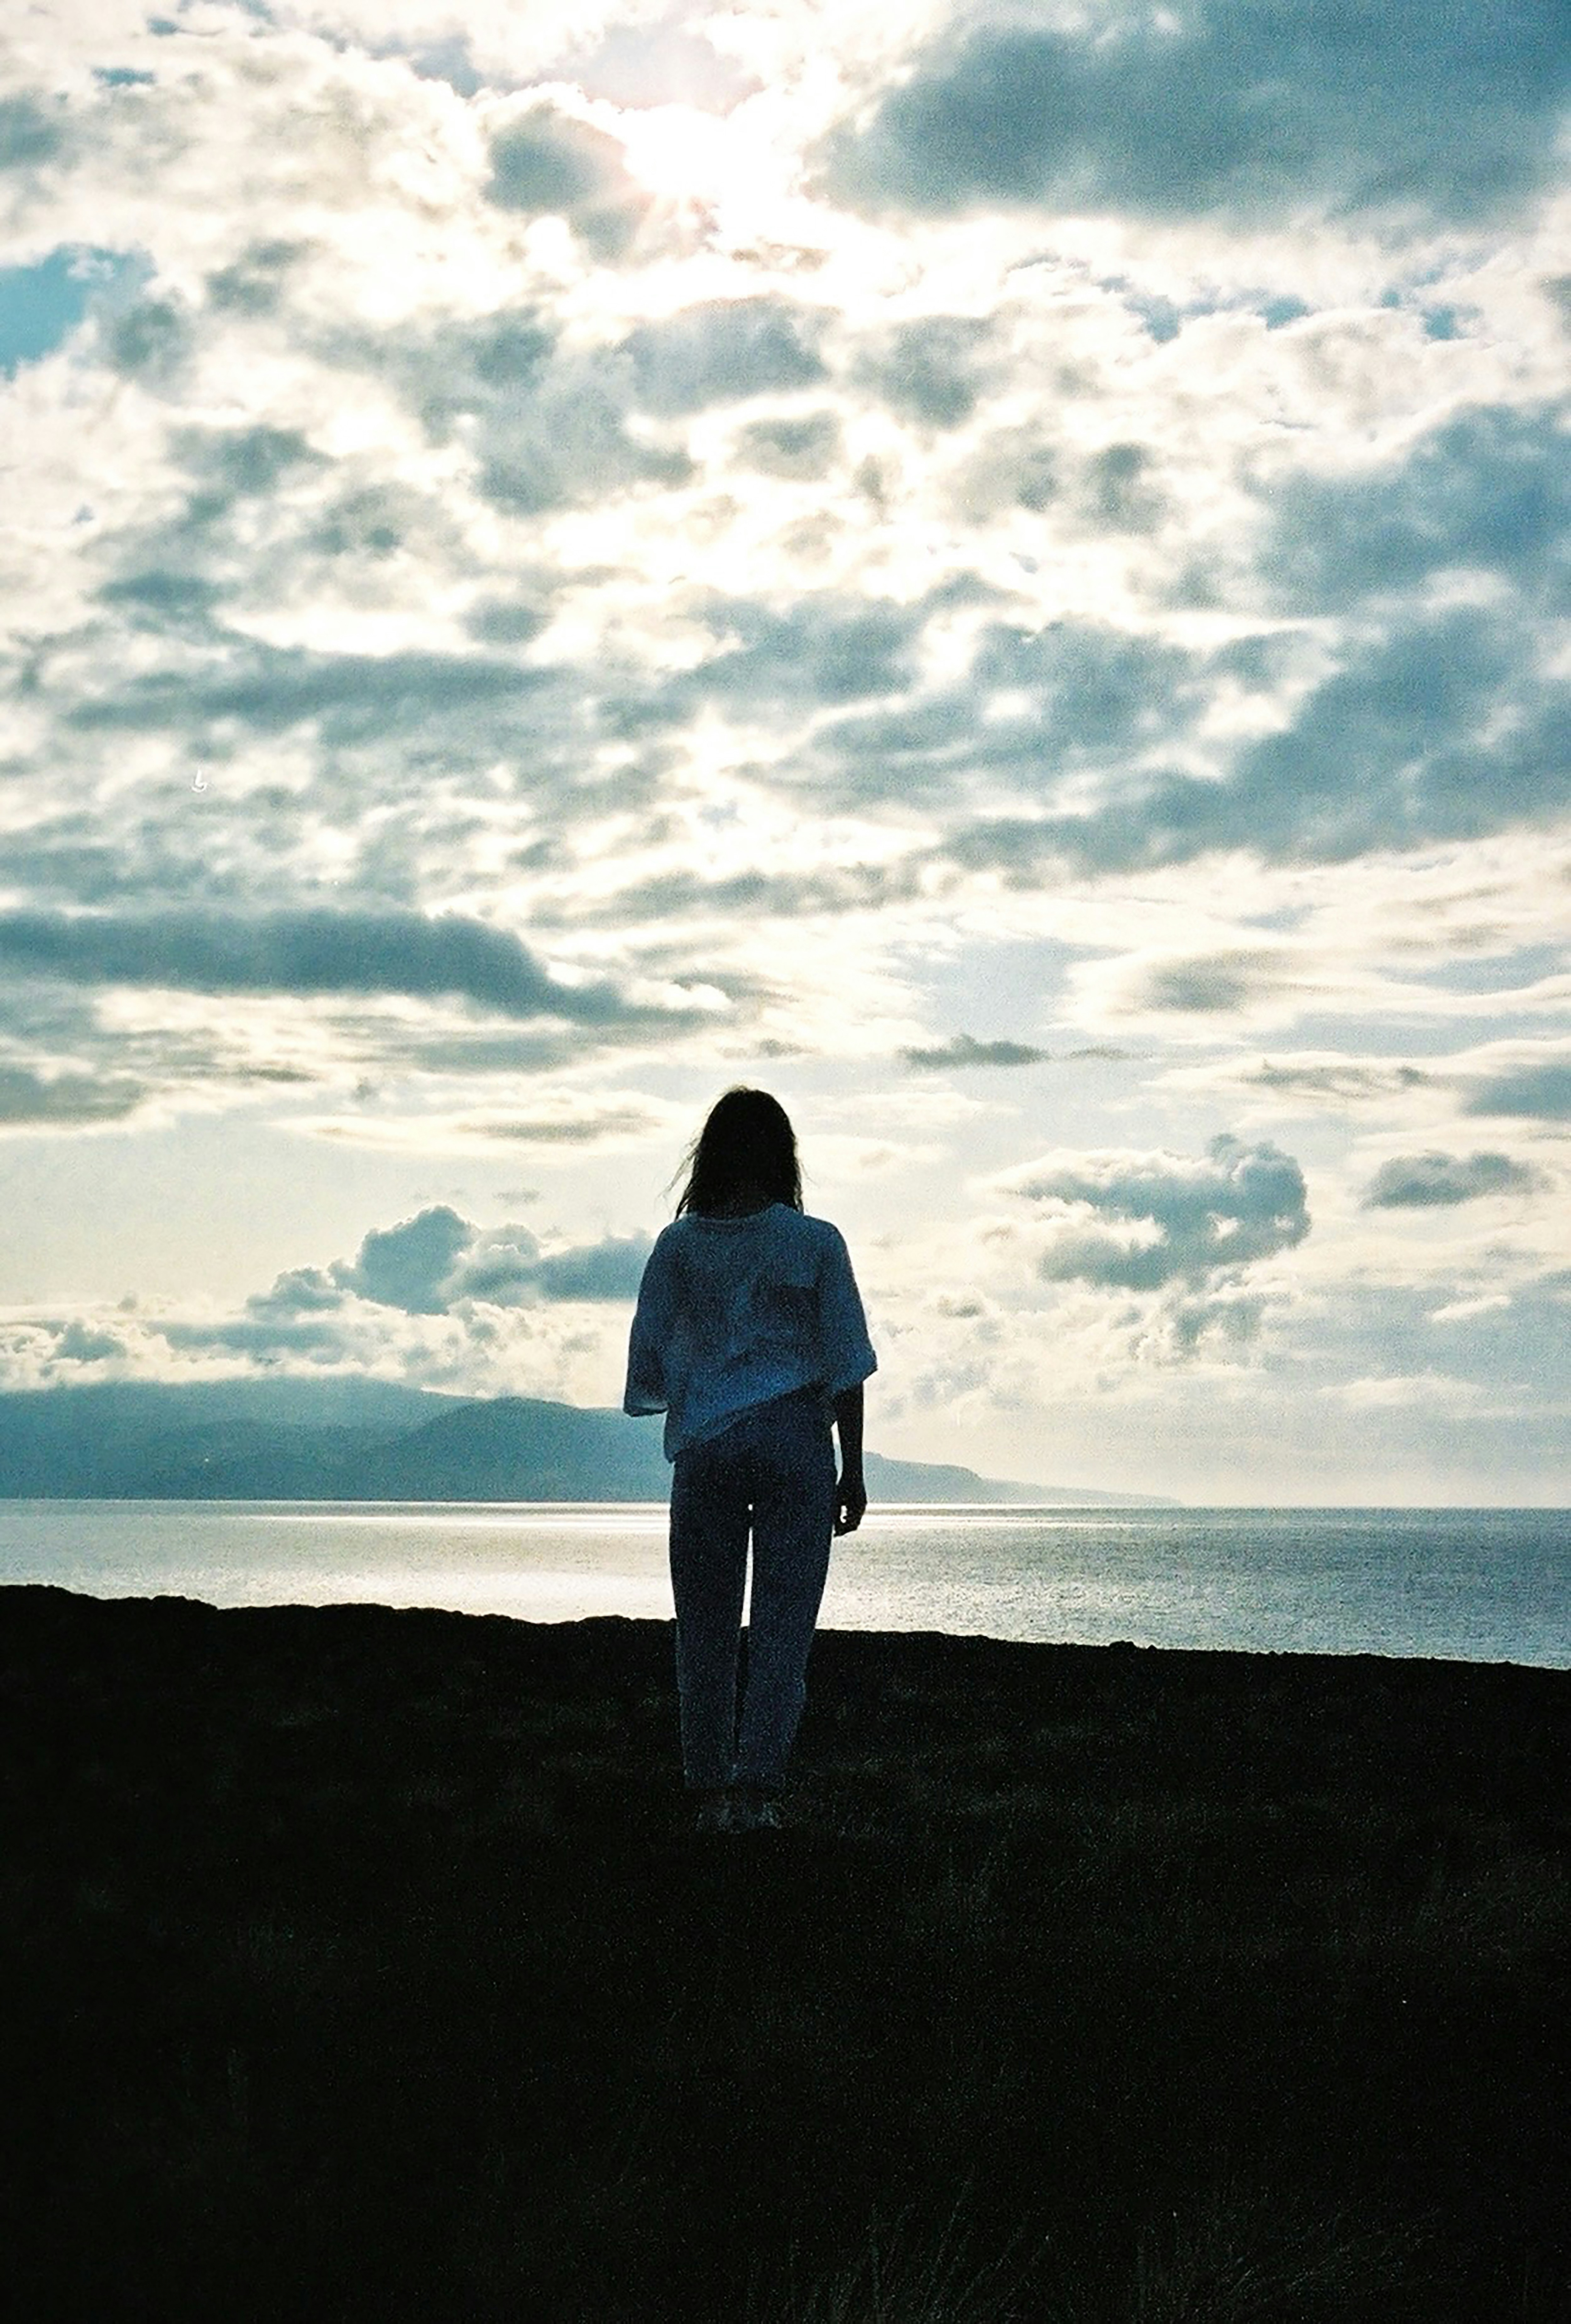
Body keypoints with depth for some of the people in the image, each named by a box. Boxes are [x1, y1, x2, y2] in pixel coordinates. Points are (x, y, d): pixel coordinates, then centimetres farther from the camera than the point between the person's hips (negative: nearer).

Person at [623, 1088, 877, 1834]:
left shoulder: (679, 1246, 2)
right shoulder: (815, 1244, -2)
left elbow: (646, 1366, 6)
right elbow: (845, 1366, -1)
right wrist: (853, 1469, 5)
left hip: (705, 1450, 1)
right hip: (795, 1439, -1)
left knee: (706, 1627, 8)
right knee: (783, 1624, 2)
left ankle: (711, 1794, 10)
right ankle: (758, 1790, -4)